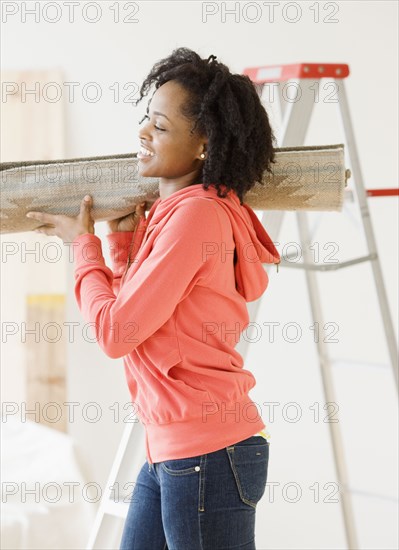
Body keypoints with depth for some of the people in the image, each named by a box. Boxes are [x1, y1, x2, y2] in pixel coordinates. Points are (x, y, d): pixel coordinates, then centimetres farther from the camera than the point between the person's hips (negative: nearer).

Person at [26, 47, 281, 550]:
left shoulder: (196, 215, -17)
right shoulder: (170, 212, 11)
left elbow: (115, 332, -17)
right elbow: (129, 316, 18)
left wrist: (83, 244, -3)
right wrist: (124, 238, 10)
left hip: (207, 453, -10)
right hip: (169, 451, 10)